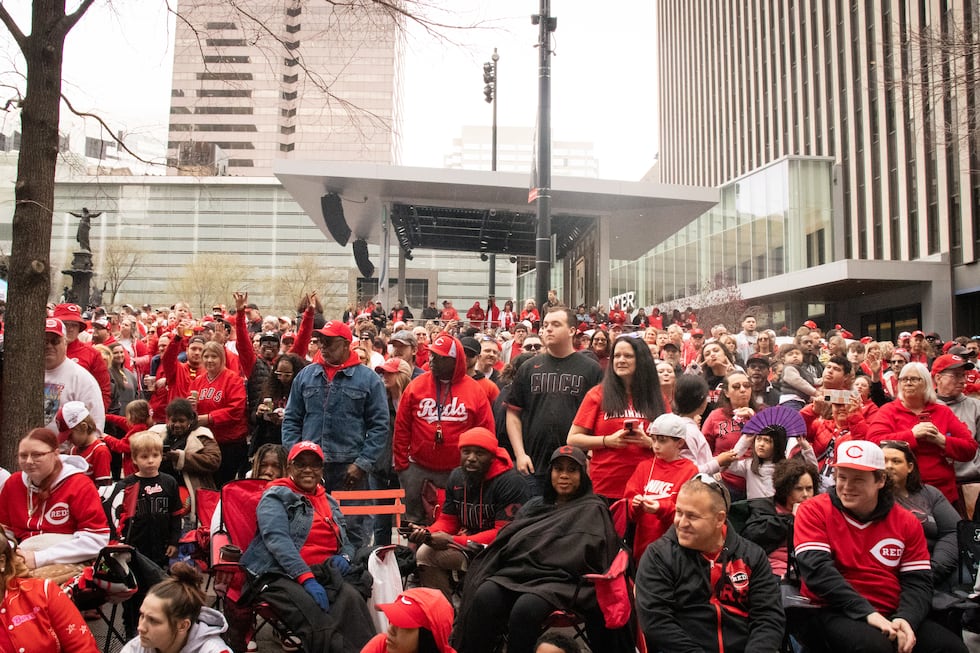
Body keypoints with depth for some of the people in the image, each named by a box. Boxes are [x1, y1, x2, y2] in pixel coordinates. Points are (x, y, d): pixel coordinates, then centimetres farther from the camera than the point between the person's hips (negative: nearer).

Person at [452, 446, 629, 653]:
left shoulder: (593, 510, 12)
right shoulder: (535, 505, 27)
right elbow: (506, 540, 22)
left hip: (559, 580, -4)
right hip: (516, 570, 5)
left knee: (524, 609, -34)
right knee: (485, 596, -26)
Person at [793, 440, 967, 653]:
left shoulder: (906, 522, 7)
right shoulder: (815, 511, -5)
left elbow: (917, 581, 4)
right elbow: (817, 569, -15)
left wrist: (905, 619, -16)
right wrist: (867, 612, -22)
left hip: (889, 616, 5)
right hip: (832, 613, -5)